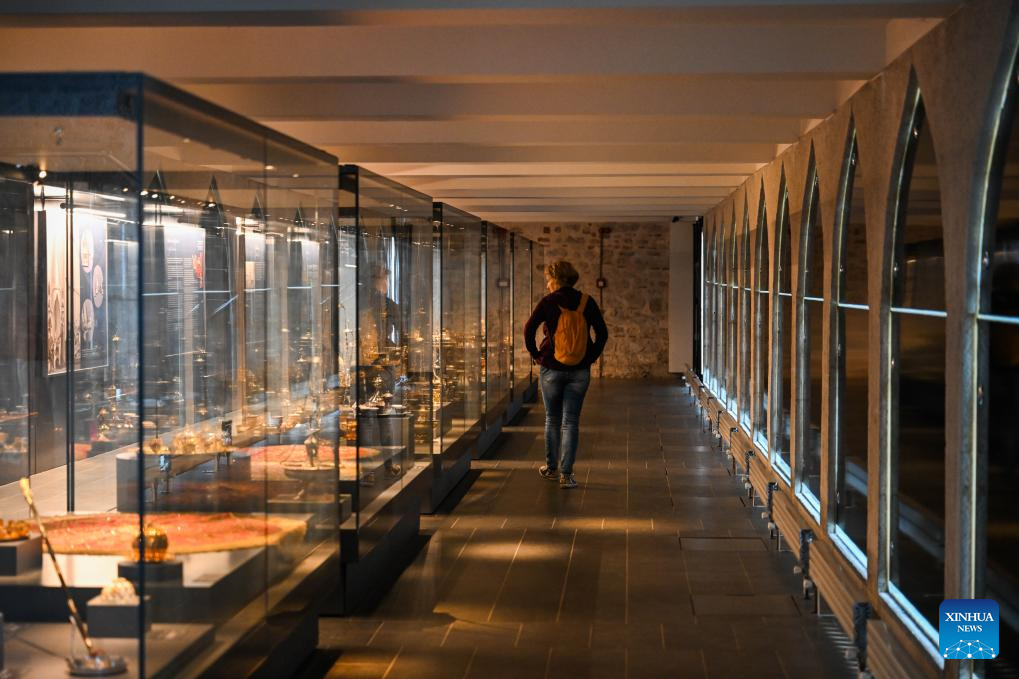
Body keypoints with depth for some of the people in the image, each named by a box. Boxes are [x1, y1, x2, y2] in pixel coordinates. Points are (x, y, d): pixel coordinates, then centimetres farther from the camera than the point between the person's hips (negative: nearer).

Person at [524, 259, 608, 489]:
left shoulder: (548, 302, -7)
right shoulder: (586, 302, -1)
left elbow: (529, 329, -12)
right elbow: (602, 333, -1)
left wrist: (536, 354, 2)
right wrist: (591, 357, 9)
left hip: (552, 369, -1)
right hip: (580, 372, 1)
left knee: (552, 419, 15)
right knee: (571, 422, 4)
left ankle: (551, 468, 25)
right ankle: (566, 474, -1)